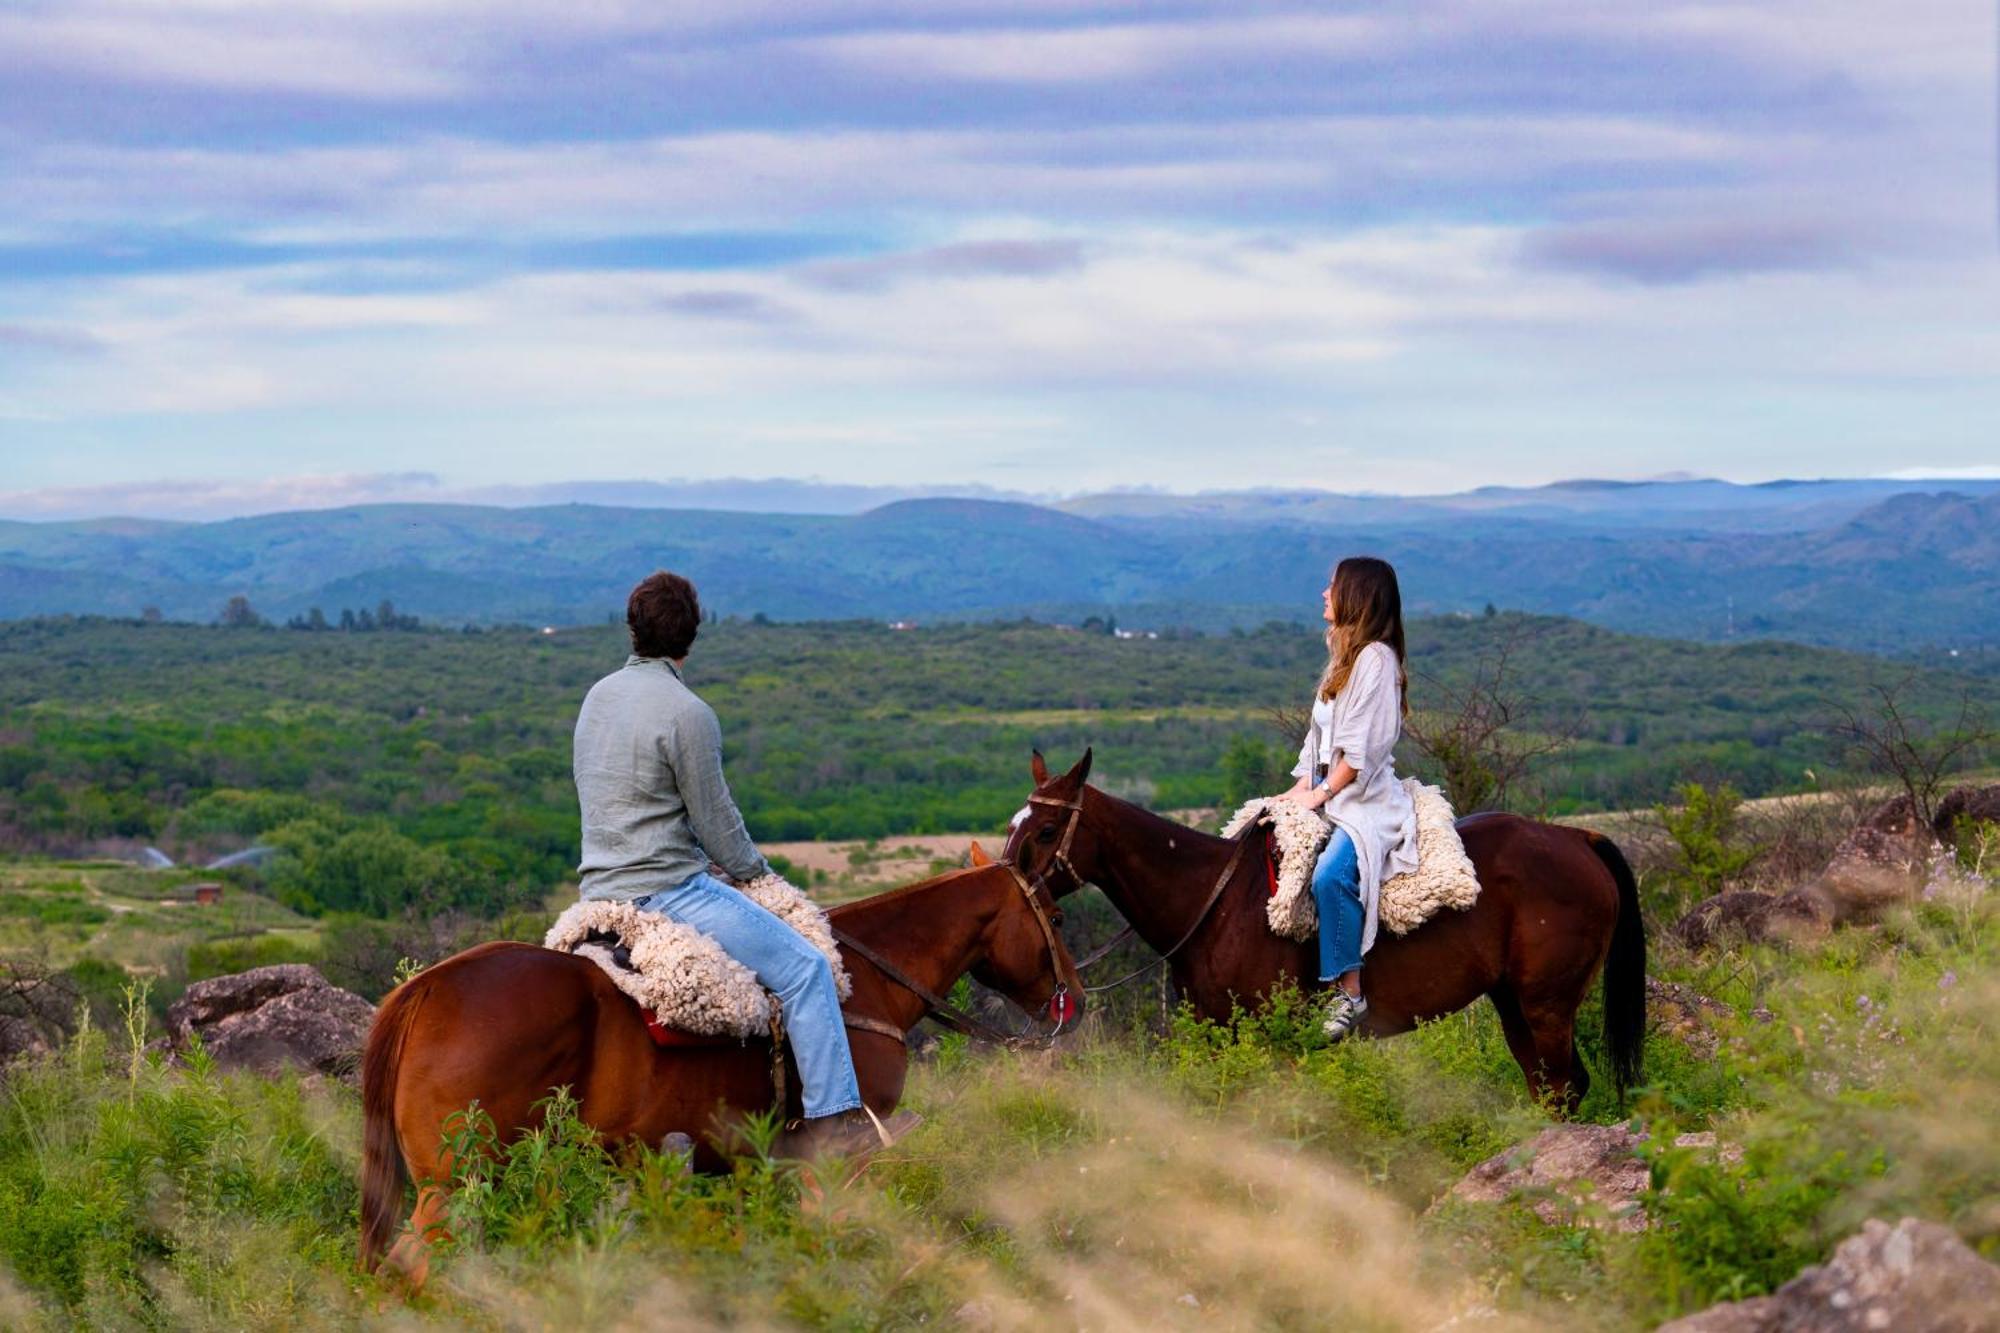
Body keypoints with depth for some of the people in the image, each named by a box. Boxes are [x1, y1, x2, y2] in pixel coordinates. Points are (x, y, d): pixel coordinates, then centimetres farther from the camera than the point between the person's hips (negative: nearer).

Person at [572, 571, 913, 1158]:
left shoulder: (599, 696, 11)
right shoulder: (686, 713, -16)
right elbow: (717, 823, -11)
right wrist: (760, 874, 9)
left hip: (603, 885, 10)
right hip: (666, 888, -10)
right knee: (805, 967, -9)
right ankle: (834, 1120, -10)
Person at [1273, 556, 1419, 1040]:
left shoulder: (1376, 658, -10)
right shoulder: (1343, 657, 19)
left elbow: (1361, 749, -16)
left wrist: (1321, 794, -15)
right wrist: (1301, 787, 6)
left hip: (1366, 799, -10)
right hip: (1329, 794, 10)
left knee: (1330, 874, -34)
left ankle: (1349, 992, -30)